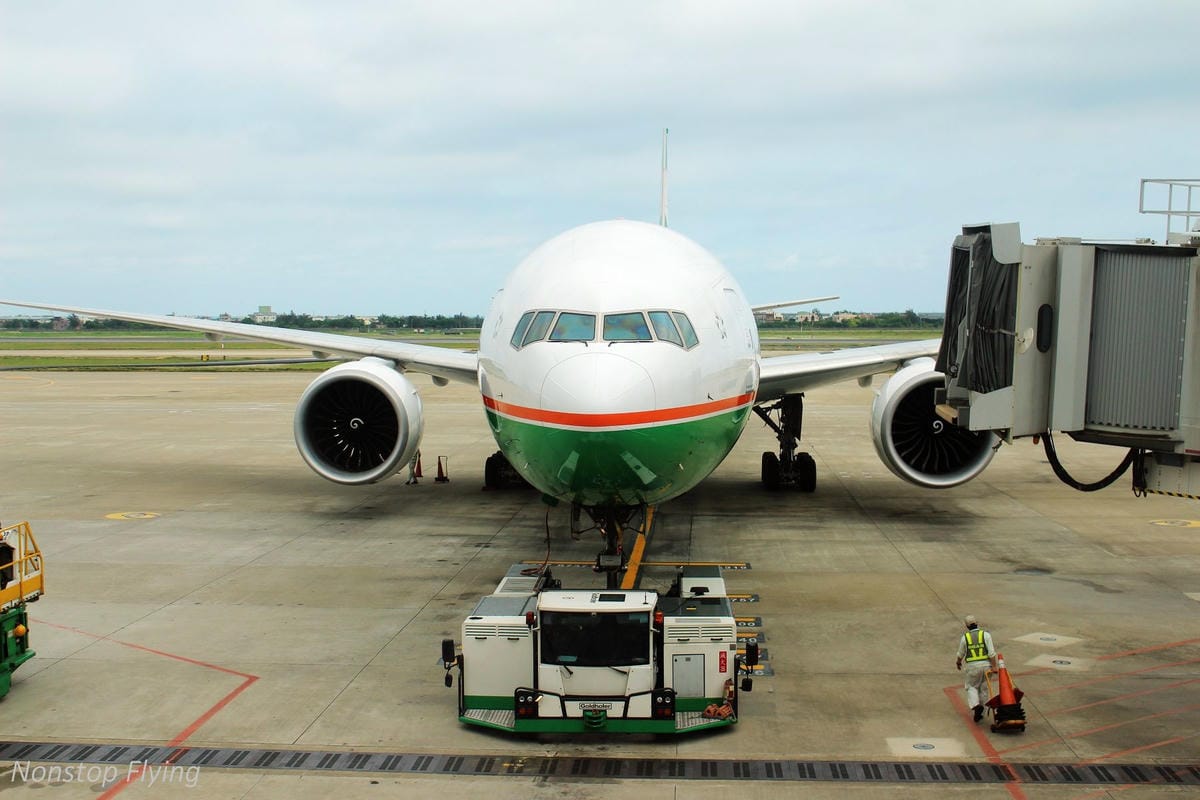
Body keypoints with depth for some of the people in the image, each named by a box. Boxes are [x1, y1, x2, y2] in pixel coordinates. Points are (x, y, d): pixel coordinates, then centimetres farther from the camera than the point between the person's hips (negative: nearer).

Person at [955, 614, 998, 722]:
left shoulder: (964, 637, -2)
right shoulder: (986, 634, -4)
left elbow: (961, 653, 11)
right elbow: (991, 653, -9)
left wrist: (958, 662, 30)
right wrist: (994, 666, -4)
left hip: (972, 666, -1)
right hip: (986, 665, 1)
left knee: (971, 686, 15)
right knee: (984, 688, 15)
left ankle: (975, 705, -8)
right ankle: (980, 710, 20)